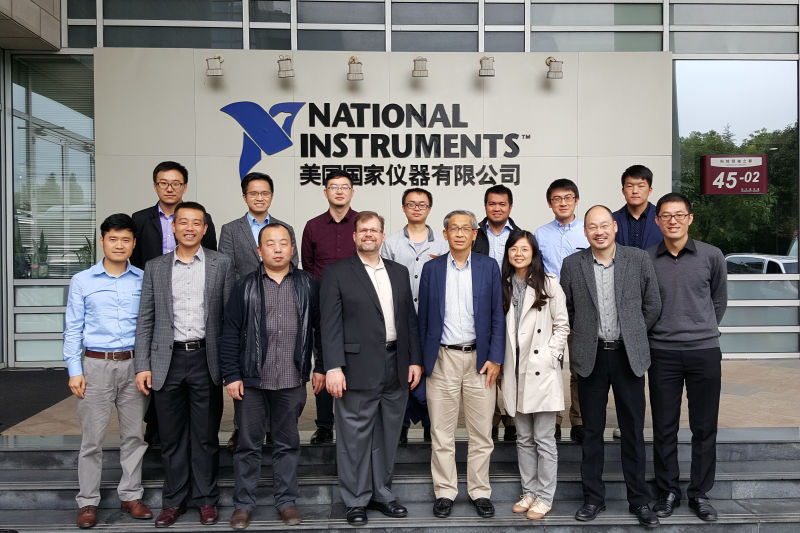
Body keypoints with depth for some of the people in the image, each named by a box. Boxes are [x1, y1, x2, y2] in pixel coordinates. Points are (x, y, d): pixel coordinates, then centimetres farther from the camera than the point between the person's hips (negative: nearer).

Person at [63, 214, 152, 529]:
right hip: (96, 364, -1)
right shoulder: (82, 281, 2)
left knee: (134, 435, 9)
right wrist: (74, 371, -3)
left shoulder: (144, 280, 3)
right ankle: (87, 501, 18)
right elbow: (73, 329, 3)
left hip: (134, 364, 1)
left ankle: (131, 496, 22)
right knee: (92, 438, 5)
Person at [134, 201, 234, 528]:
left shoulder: (222, 264, 3)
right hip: (168, 360, 1)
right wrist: (142, 366, 0)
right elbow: (145, 320, 7)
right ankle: (174, 500, 25)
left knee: (206, 436, 8)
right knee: (172, 437, 10)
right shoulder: (155, 267, 7)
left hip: (206, 359, -1)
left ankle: (206, 499, 23)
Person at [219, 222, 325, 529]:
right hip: (251, 380, 0)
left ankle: (286, 501, 25)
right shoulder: (245, 286, 2)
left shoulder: (308, 285, 5)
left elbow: (320, 328, 7)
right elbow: (230, 334, 0)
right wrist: (231, 375, -5)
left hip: (292, 381, 1)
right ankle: (243, 504, 24)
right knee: (248, 444, 10)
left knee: (288, 444, 12)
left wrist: (320, 367, 4)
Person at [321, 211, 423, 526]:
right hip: (358, 368, -4)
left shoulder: (399, 272, 13)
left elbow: (409, 319, 13)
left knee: (388, 436, 14)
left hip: (397, 369, 5)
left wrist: (415, 359, 8)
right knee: (355, 438, 4)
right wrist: (333, 367, -15)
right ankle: (356, 500, 19)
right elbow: (330, 324, -8)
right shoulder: (337, 273, -2)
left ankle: (381, 493, 30)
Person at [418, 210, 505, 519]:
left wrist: (495, 358, -5)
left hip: (480, 358, 0)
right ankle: (445, 492, 21)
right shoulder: (431, 268, 6)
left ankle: (480, 492, 23)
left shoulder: (489, 266, 5)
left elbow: (498, 316, 3)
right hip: (442, 359, 0)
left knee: (481, 433, 7)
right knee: (441, 433, 6)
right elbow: (424, 317, 7)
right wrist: (422, 360, 3)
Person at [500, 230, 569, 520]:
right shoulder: (503, 286, 9)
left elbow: (562, 325, -2)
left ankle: (544, 497, 15)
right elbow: (499, 329, 10)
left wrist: (550, 357, -10)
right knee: (523, 439, 14)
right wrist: (501, 366, 4)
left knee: (544, 439, 3)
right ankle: (529, 491, 26)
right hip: (515, 371, 4)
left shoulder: (549, 284, -3)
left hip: (542, 371, -4)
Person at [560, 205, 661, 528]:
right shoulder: (572, 265, -1)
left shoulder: (639, 260, -1)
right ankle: (593, 498, 23)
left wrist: (633, 335, 6)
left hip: (628, 355, 0)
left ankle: (639, 500, 24)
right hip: (591, 356, 1)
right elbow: (566, 309, 8)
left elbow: (652, 306, 5)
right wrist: (585, 336, 5)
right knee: (592, 431, 10)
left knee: (633, 431, 8)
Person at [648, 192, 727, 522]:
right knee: (664, 427, 7)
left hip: (704, 352, 0)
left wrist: (704, 331, 13)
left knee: (704, 427, 8)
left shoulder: (711, 256, 0)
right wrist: (658, 333, 8)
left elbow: (719, 300, 12)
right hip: (662, 353, 0)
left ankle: (700, 493, 23)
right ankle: (668, 491, 23)